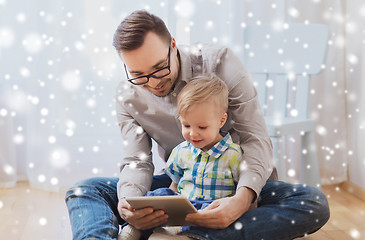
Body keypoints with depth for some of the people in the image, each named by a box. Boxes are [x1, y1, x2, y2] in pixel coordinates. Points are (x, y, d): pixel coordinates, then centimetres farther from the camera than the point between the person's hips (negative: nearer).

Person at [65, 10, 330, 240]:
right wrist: (128, 201, -32)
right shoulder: (128, 96, -6)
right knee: (84, 190, -14)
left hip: (240, 182, -1)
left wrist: (242, 199, -37)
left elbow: (256, 139, -18)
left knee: (313, 202, -32)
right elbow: (137, 162, -7)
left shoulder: (219, 61, -16)